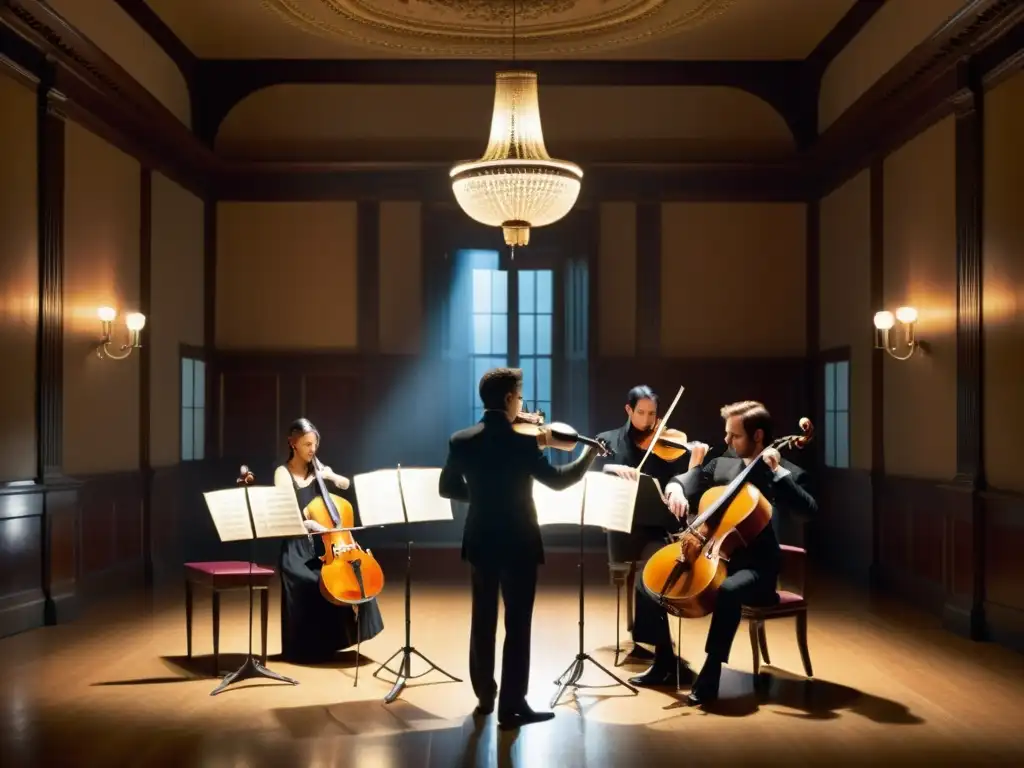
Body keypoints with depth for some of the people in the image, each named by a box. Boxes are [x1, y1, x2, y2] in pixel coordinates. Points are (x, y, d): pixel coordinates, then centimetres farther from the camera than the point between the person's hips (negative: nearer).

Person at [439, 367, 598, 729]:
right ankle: (512, 705, 7)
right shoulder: (522, 442, -17)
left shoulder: (460, 440, -3)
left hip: (480, 541, 5)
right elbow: (556, 480, -10)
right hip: (517, 543, -5)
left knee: (483, 619, 17)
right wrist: (589, 456, 4)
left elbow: (447, 487, 5)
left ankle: (485, 696, 27)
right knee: (517, 624, 3)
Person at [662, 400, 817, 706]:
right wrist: (677, 489, -8)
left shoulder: (788, 474, -4)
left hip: (756, 569, -6)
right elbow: (682, 484, 15)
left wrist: (777, 472, -23)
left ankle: (710, 674, -26)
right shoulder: (720, 465, 11)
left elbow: (808, 511, -22)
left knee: (728, 591, -39)